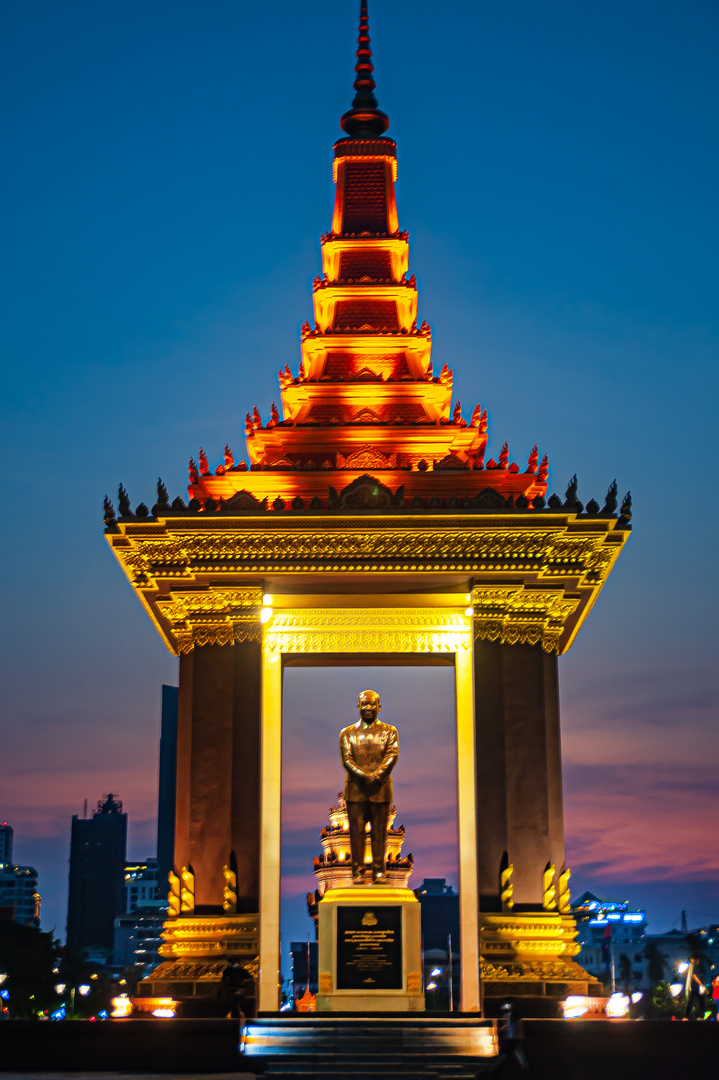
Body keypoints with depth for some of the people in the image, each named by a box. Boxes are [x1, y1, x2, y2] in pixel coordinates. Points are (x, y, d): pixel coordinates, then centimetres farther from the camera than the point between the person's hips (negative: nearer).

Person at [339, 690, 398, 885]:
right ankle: (358, 872, 4)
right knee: (356, 832, -1)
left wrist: (376, 775, -20)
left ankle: (379, 872, 7)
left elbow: (392, 755, -4)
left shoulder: (389, 731, 11)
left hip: (381, 789, 0)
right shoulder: (347, 733, 12)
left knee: (379, 832, 1)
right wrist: (363, 776, -18)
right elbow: (346, 759, -1)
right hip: (355, 789, 0)